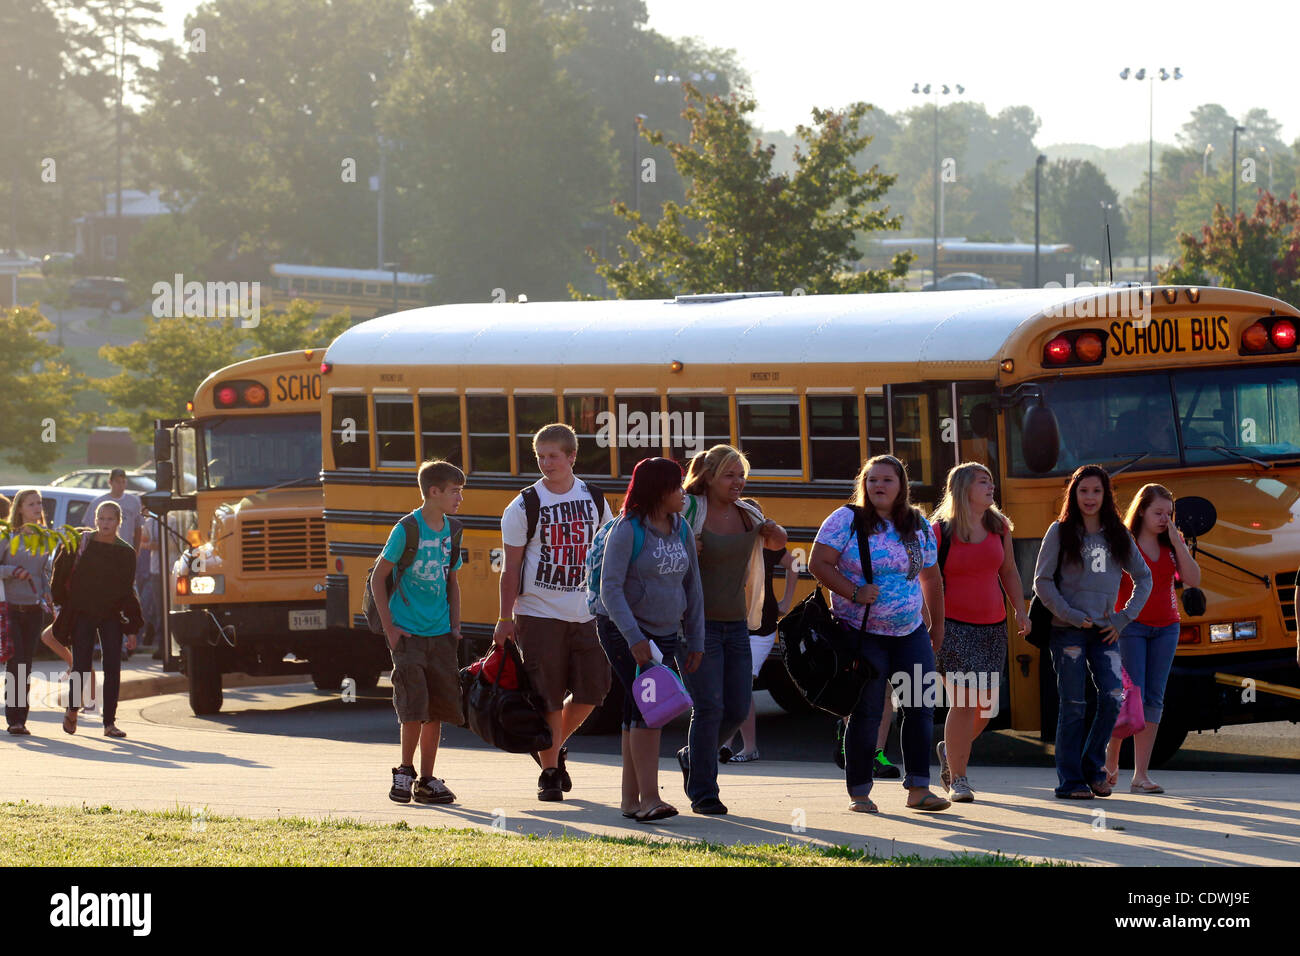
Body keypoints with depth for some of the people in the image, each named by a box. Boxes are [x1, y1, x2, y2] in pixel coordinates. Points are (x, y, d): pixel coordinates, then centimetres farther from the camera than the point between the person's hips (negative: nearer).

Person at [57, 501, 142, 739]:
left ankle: (109, 722, 0)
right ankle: (72, 710, 19)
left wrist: (132, 628, 3)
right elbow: (61, 570, 9)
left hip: (111, 616, 1)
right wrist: (61, 602, 4)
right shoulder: (81, 542, 1)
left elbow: (127, 592, 6)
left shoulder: (126, 553, 3)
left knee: (112, 668, -5)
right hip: (82, 614, -1)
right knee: (81, 666, -6)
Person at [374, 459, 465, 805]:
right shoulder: (407, 529, -11)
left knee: (437, 710, 5)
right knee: (414, 708, -10)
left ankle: (426, 780, 13)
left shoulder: (450, 530, 7)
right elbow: (378, 576, -5)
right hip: (408, 633, -6)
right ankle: (405, 771, 8)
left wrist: (455, 626, 10)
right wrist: (389, 628, -8)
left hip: (440, 634, 6)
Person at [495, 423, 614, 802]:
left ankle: (554, 747, 26)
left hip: (586, 614, 4)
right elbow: (511, 568, -2)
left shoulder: (595, 500, 7)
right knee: (548, 696, -3)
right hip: (539, 613, -4)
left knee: (592, 690, 2)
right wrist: (505, 620, -6)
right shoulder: (524, 506, -4)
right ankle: (549, 772, 9)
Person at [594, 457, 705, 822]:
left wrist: (696, 641, 10)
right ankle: (648, 798, -22)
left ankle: (631, 799, 16)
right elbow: (610, 589, -19)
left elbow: (692, 589, 13)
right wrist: (634, 639, -27)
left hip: (664, 634, 7)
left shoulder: (682, 531, 6)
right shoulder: (627, 531, -15)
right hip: (623, 630, -7)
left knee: (638, 714, 10)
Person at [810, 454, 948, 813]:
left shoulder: (918, 525, 9)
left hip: (910, 632, 4)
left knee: (921, 708, -1)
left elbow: (930, 578, 19)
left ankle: (918, 789, 5)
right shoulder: (847, 520, -4)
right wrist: (854, 593, -19)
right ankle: (858, 793, 7)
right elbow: (818, 563, -9)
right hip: (862, 633, -4)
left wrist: (937, 625, 20)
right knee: (866, 714, -2)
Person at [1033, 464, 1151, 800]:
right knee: (1072, 706, -5)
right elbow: (1042, 581, -2)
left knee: (1113, 697, -11)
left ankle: (1093, 767, 7)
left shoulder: (1118, 535, 12)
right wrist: (1072, 616, -10)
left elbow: (1143, 578, 19)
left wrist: (1124, 618, 7)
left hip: (1104, 632, 3)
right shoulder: (1060, 532, 2)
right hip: (1068, 631, -3)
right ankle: (1069, 780, 2)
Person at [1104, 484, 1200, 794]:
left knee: (1154, 700, 1)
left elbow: (1193, 580, -2)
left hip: (1165, 627, 4)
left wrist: (1176, 541, -8)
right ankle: (1111, 756, 13)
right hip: (1131, 626, -4)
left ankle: (1141, 775, 1)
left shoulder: (1173, 544, 9)